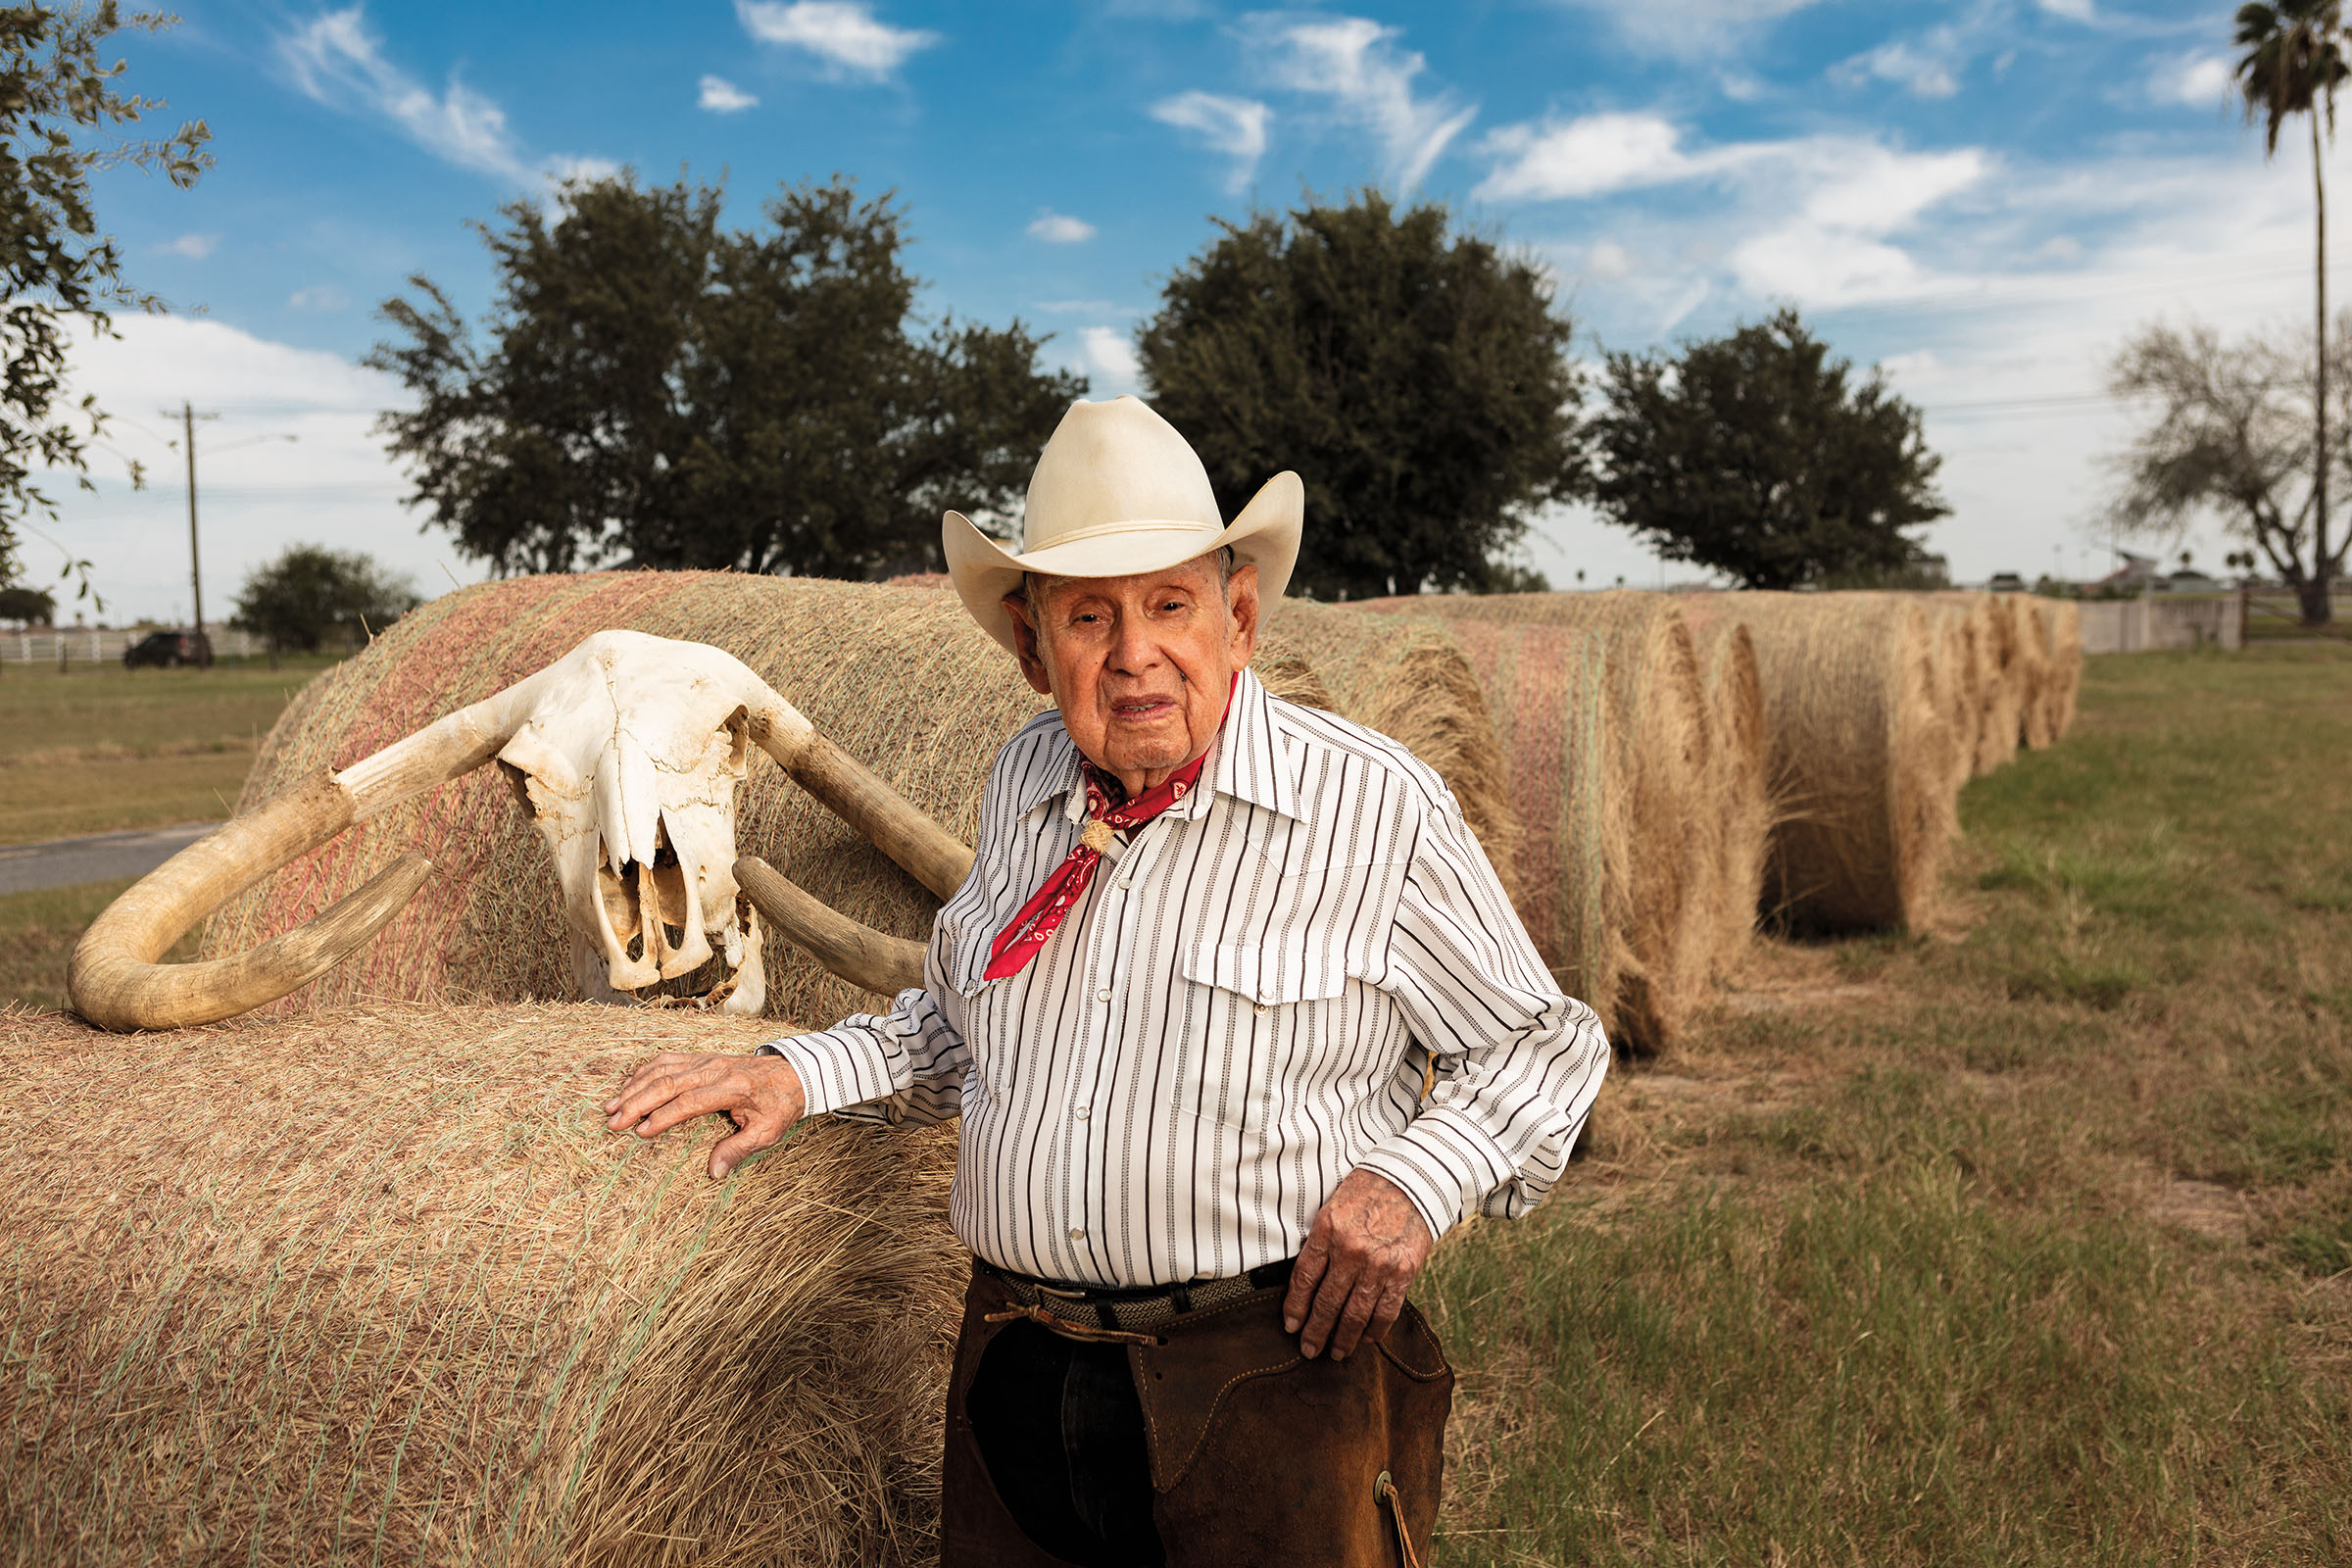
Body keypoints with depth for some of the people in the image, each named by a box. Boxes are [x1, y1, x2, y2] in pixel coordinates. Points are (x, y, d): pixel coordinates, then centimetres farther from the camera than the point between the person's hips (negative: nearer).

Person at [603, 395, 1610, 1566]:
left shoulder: (1377, 807, -9)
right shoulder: (1026, 779, 6)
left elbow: (1540, 1044, 1)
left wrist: (1417, 1180, -16)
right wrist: (799, 1075, 7)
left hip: (1274, 1383, -4)